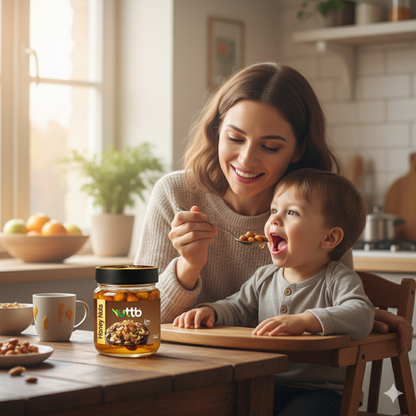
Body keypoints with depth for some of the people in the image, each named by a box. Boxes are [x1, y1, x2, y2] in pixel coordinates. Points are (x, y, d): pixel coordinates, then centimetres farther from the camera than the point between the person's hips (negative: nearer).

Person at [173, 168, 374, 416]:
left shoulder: (339, 280, -7)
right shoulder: (264, 278, 13)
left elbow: (360, 316, -25)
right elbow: (238, 308, 25)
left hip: (320, 390, -5)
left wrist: (304, 321, -38)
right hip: (266, 387, 5)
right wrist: (210, 311, 1)